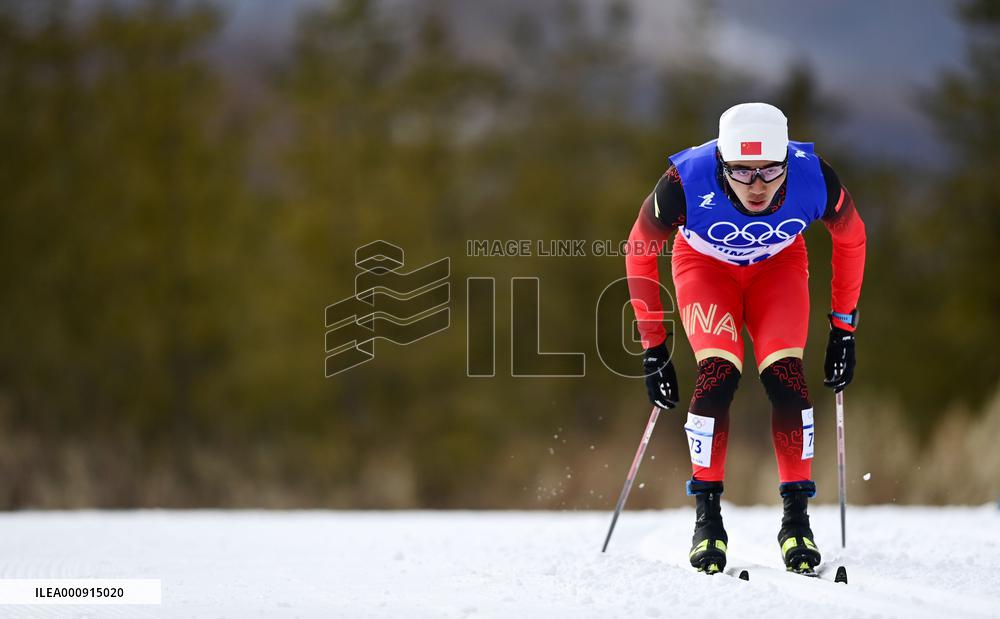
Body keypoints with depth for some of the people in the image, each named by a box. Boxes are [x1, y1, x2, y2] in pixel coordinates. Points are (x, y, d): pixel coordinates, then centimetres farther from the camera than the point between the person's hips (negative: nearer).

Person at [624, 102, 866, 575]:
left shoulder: (814, 179, -34)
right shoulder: (686, 183, -37)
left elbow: (851, 239, -10)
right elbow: (639, 252, -18)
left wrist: (844, 329, -6)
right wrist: (653, 348, -15)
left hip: (778, 265, 1)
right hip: (704, 264, -1)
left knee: (784, 374, -18)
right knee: (719, 372, -22)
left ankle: (796, 519, -6)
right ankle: (707, 516, -8)